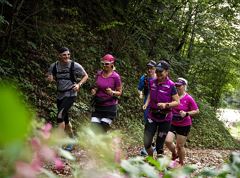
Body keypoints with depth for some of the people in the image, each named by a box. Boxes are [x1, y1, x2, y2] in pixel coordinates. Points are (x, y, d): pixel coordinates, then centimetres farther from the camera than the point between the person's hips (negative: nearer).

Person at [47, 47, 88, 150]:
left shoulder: (75, 66, -11)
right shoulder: (54, 66, -1)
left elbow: (85, 76, 1)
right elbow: (49, 77, 16)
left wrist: (79, 84, -16)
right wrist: (50, 78, -9)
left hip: (70, 95, -5)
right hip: (59, 95, 5)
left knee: (60, 115, -21)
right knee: (65, 119, 14)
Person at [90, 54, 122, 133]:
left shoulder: (116, 77, -10)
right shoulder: (99, 74, 3)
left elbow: (119, 92, -4)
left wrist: (112, 92, -24)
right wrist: (94, 90, -5)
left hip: (109, 107, -4)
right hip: (98, 106, 4)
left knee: (103, 130, -4)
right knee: (94, 128, -4)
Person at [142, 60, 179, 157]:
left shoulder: (170, 85, -12)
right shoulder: (152, 82, 2)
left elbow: (177, 102, -10)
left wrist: (166, 105, -26)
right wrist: (146, 103, 3)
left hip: (165, 118, -4)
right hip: (152, 116, 4)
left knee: (159, 145, 2)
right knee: (147, 143, -3)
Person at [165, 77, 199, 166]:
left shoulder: (188, 98, -11)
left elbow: (196, 111, -6)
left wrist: (186, 114, -19)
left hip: (184, 125, -3)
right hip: (172, 124, 3)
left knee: (180, 146, 3)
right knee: (168, 141, -13)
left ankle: (181, 163, 27)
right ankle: (174, 154, 19)